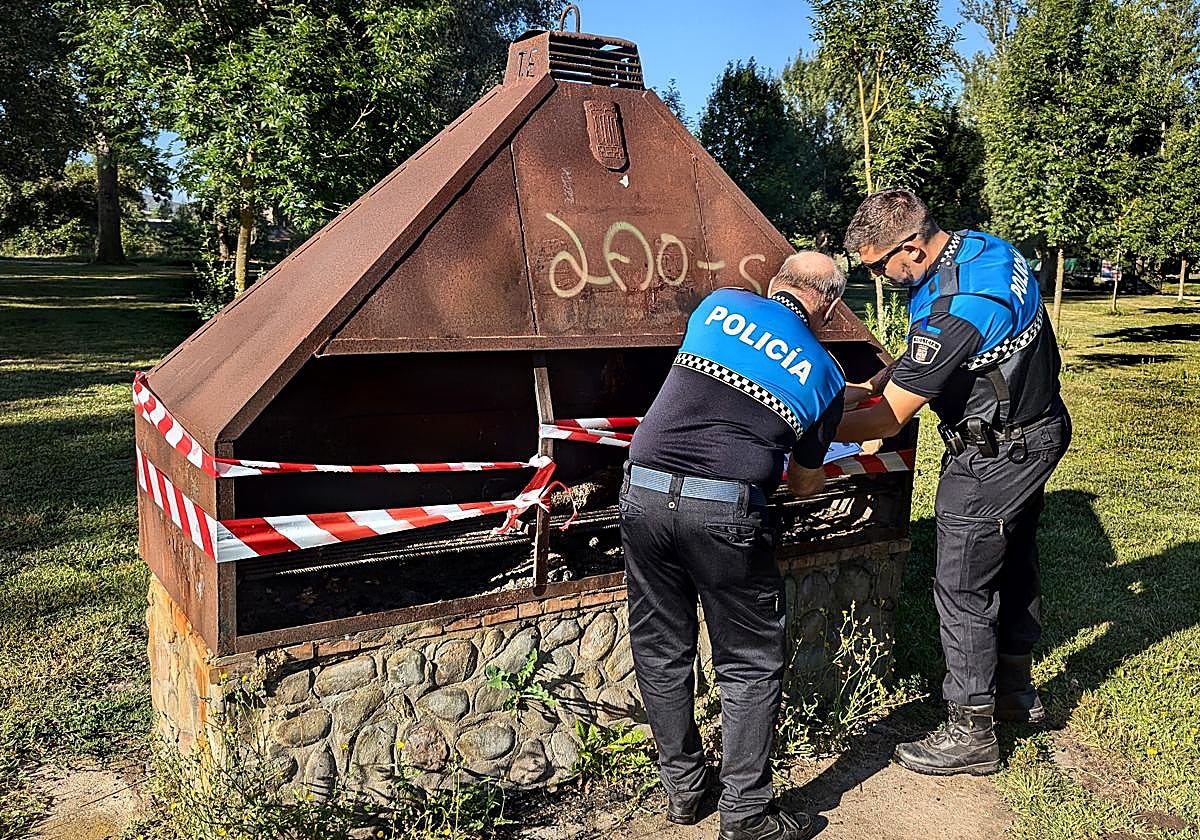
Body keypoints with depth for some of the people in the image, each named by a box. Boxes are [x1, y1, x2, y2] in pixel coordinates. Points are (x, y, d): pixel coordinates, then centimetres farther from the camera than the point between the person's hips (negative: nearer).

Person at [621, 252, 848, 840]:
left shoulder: (720, 303, 14)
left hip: (643, 491, 4)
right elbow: (804, 485, 21)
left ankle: (682, 790, 33)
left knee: (661, 650, 17)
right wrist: (808, 467, 44)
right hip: (725, 509, -3)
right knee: (751, 665, 14)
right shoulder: (823, 374, 10)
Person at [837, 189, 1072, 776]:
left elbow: (886, 421, -26)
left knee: (962, 590, 0)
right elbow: (928, 353, 11)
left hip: (995, 456, -10)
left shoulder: (955, 307, -32)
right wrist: (865, 388, 2)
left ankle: (971, 734, 13)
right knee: (1013, 562, 22)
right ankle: (1015, 689, 41)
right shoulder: (979, 246, -2)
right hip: (1039, 426, 10)